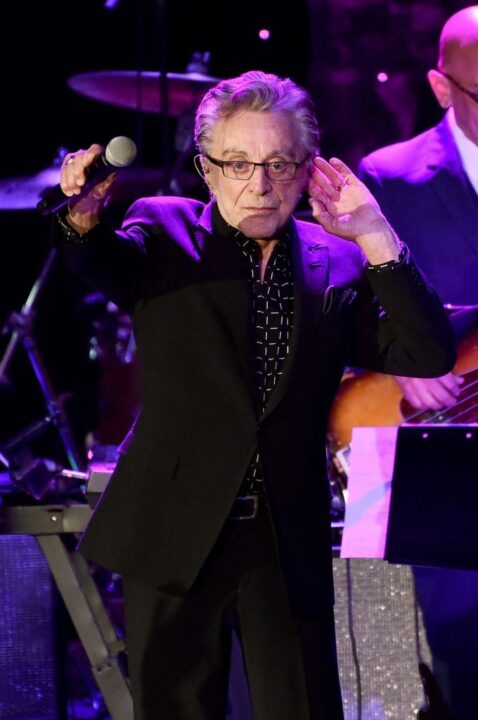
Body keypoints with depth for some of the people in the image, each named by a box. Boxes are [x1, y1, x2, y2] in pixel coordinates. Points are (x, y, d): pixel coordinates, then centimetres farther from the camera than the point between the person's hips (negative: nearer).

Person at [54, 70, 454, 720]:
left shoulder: (336, 264, 7)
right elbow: (105, 264, -17)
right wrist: (84, 216, -41)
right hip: (174, 541, -1)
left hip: (291, 549, 1)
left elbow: (429, 356, -2)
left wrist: (372, 234, -10)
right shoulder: (165, 234, 4)